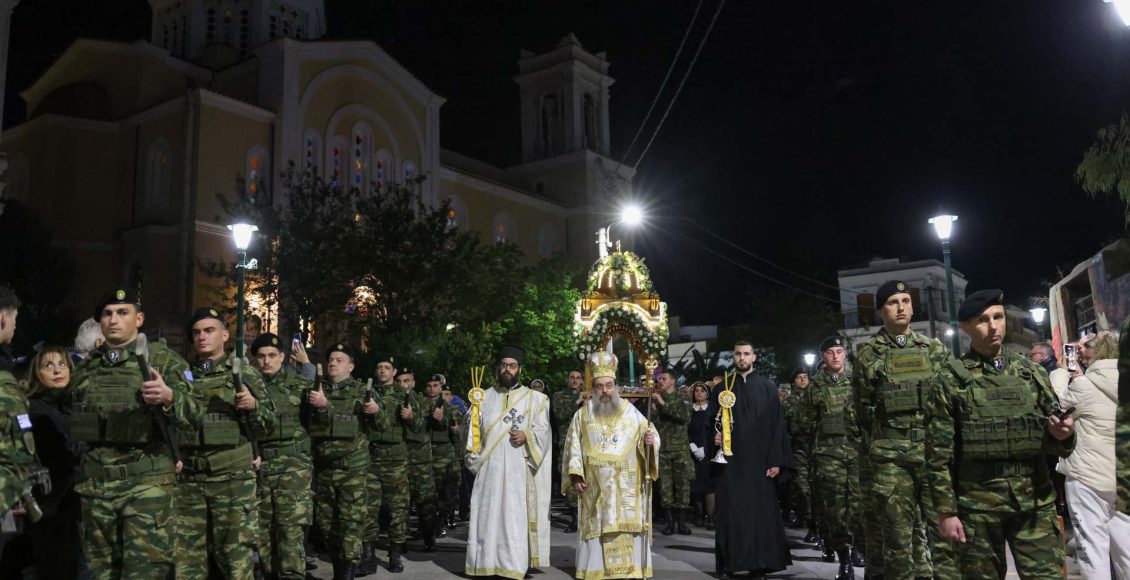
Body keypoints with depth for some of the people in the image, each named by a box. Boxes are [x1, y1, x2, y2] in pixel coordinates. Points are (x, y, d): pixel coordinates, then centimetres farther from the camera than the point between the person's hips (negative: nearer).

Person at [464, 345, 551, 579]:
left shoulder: (535, 398, 8)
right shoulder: (484, 397, 14)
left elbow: (543, 430, 2)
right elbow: (474, 432, 10)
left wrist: (527, 436, -16)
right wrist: (474, 460, -1)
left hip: (520, 470, -2)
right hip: (490, 469, 2)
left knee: (518, 517, -4)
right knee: (489, 516, 1)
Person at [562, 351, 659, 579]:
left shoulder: (631, 413, 5)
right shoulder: (582, 415, 7)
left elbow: (650, 436, 4)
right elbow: (573, 447, 4)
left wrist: (650, 440, -19)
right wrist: (575, 475, -4)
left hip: (627, 488, 0)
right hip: (596, 488, 0)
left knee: (628, 528, -1)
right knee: (598, 528, 2)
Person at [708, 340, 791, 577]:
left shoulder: (768, 388, 7)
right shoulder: (721, 389, 10)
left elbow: (777, 425, 2)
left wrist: (776, 460, -5)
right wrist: (713, 438, -12)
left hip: (759, 461, 0)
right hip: (729, 461, 1)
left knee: (761, 511, -1)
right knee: (731, 512, 1)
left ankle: (760, 563, 7)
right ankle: (730, 563, 8)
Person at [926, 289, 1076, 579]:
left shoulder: (1032, 372, 8)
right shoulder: (951, 382, -3)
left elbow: (1055, 443, 13)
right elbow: (939, 453, -4)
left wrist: (1062, 435, -10)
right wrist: (945, 510, -7)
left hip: (1035, 500, 3)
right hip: (976, 504, -2)